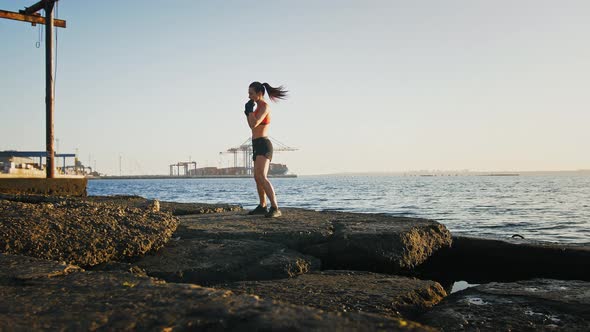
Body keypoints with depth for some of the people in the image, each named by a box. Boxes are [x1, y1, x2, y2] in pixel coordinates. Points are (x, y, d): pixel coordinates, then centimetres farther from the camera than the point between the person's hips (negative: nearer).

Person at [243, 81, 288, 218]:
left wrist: (250, 109, -11)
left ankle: (275, 208, -27)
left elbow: (254, 124, -23)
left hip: (263, 145, -10)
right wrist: (247, 113, 12)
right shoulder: (259, 107, 16)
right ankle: (262, 206, 31)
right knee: (257, 178, 18)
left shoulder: (264, 106, -13)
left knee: (261, 177, -24)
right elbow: (252, 126, 22)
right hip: (257, 145, 10)